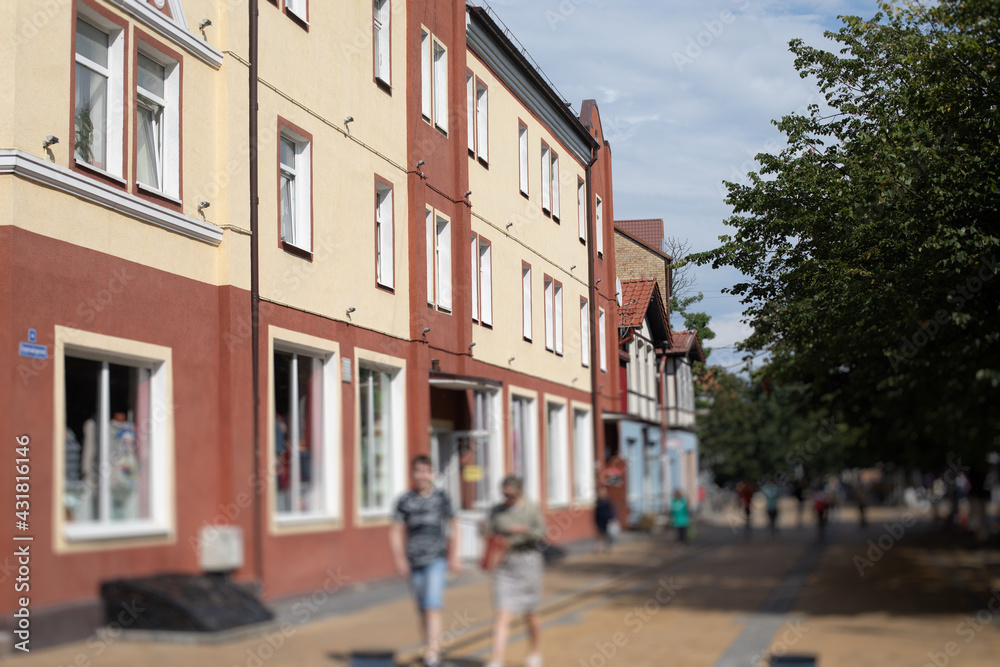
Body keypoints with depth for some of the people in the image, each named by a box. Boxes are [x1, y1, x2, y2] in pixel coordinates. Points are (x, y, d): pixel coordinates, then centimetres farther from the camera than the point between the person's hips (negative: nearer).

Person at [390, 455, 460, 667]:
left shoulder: (441, 497, 3)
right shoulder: (404, 501, 3)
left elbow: (453, 528, 12)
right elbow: (396, 532, 3)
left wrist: (454, 556, 8)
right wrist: (399, 559, -8)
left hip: (437, 560, -2)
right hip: (414, 561, 2)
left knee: (433, 606, -13)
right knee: (423, 610, 9)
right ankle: (435, 646, 25)